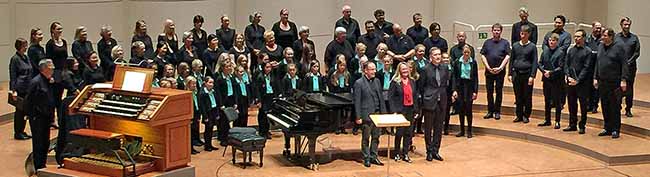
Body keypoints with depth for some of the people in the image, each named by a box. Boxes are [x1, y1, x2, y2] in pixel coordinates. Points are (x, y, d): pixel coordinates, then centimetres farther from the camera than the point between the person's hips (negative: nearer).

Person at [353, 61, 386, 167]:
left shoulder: (377, 81, 10)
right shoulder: (359, 83, -8)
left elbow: (381, 98, 13)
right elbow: (357, 101, -10)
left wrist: (383, 112, 8)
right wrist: (358, 117, -13)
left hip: (377, 113, 6)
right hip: (366, 115, -5)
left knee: (376, 137, 11)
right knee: (366, 138, 4)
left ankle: (373, 157, 21)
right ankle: (366, 158, 14)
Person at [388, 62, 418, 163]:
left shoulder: (412, 81, 11)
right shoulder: (395, 82, -4)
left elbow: (415, 96, 14)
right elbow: (390, 96, -7)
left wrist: (416, 110, 7)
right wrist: (394, 110, -14)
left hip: (410, 110, 5)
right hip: (400, 110, -4)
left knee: (409, 133, 5)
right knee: (399, 133, -2)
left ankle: (405, 154, 14)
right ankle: (397, 154, 13)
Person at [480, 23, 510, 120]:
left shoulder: (505, 43, 3)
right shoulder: (487, 42, 9)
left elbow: (507, 56, -3)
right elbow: (482, 56, 5)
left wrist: (500, 68, -12)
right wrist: (488, 67, -6)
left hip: (500, 71, -2)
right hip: (489, 71, 2)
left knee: (499, 91, 3)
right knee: (489, 92, 5)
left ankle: (497, 112, 10)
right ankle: (490, 111, 13)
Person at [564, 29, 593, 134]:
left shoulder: (587, 51, -3)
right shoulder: (571, 50, 12)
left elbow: (586, 68, -9)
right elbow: (566, 65, 10)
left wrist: (578, 80, -14)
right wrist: (569, 76, -5)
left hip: (582, 82, -5)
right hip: (570, 82, 5)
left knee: (583, 105, 1)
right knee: (571, 104, 10)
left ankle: (582, 126, 8)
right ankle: (572, 124, 19)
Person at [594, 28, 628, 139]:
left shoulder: (619, 46, -7)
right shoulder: (601, 47, 11)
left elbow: (624, 64, -10)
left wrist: (623, 80, -15)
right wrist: (595, 78, 12)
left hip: (615, 83, -6)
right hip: (602, 82, 6)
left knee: (615, 107, -1)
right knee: (605, 107, 11)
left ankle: (615, 130, 6)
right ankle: (607, 128, 21)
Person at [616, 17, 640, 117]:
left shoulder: (634, 38, 7)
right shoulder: (616, 37, 4)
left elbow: (637, 53, 3)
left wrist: (628, 62, -8)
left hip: (630, 67, 1)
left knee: (629, 89, 3)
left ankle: (628, 109, 10)